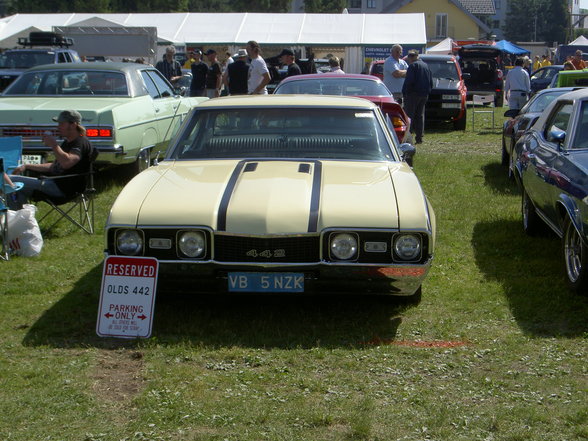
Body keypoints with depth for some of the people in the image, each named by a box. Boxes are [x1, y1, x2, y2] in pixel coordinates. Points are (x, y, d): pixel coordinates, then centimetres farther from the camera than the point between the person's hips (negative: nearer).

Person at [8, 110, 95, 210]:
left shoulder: (81, 143, -13)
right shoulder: (67, 142, 20)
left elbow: (66, 163, -32)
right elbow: (53, 167, 26)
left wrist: (53, 144, -19)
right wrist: (27, 166, 19)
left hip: (63, 189, -11)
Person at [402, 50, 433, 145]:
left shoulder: (413, 66, -9)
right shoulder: (426, 66, 16)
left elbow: (409, 81, -18)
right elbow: (431, 82, 19)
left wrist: (404, 92, -11)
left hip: (414, 94, -7)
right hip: (424, 94, 7)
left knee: (409, 115, -4)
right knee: (420, 115, 11)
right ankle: (419, 137, 9)